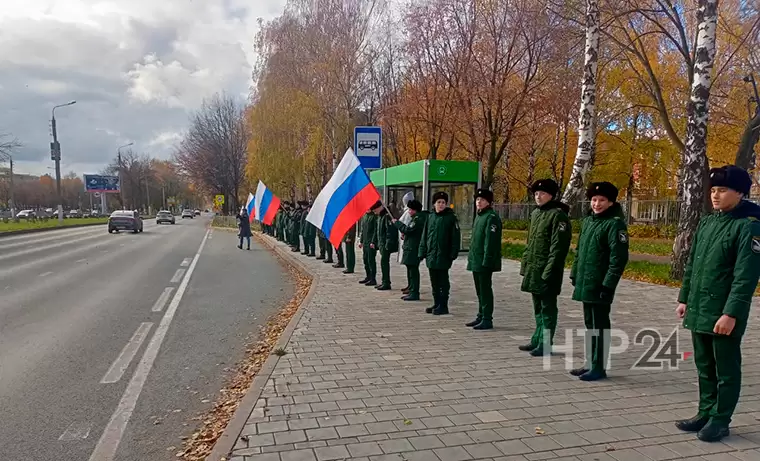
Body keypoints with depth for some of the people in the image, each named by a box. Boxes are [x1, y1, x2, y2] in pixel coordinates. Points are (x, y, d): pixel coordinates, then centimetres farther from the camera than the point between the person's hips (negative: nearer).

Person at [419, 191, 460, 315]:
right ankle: (437, 304, 23)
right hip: (431, 255, 6)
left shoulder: (451, 218, -5)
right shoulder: (430, 217, 10)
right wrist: (422, 252, 8)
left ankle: (443, 306, 8)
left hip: (443, 256, -5)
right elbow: (424, 236, 13)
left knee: (443, 282, 1)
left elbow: (456, 237, -7)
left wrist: (453, 253, -13)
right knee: (434, 282, 13)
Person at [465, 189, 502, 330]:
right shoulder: (478, 216, 17)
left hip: (484, 262, -9)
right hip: (475, 261, 9)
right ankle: (481, 316, 24)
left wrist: (486, 260, -23)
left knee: (485, 290, -4)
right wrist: (471, 257, 18)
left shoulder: (491, 217, -13)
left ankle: (487, 320, 2)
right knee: (480, 290, 15)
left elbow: (490, 240, -20)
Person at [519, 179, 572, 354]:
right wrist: (525, 265, 16)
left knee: (547, 308, 1)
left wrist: (549, 271, -20)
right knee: (538, 307, 16)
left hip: (547, 271, -8)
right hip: (533, 270, 8)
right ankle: (537, 340, 26)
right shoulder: (535, 214, 15)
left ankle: (545, 344, 8)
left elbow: (558, 247, -17)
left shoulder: (558, 215, -12)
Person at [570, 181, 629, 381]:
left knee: (600, 326, 0)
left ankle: (599, 367, 9)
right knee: (590, 324, 15)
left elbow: (619, 258, -17)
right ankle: (590, 363, 26)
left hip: (599, 286, -8)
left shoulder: (615, 224, -12)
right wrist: (575, 273, 17)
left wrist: (609, 284, -20)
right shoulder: (588, 220, 13)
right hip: (585, 283, 8)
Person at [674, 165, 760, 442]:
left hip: (724, 314, -7)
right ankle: (705, 414, 29)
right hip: (698, 310, 7)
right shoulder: (706, 222, 11)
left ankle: (719, 421, 19)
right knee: (704, 367, 16)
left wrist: (731, 313, -21)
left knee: (726, 369, 7)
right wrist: (685, 298, 15)